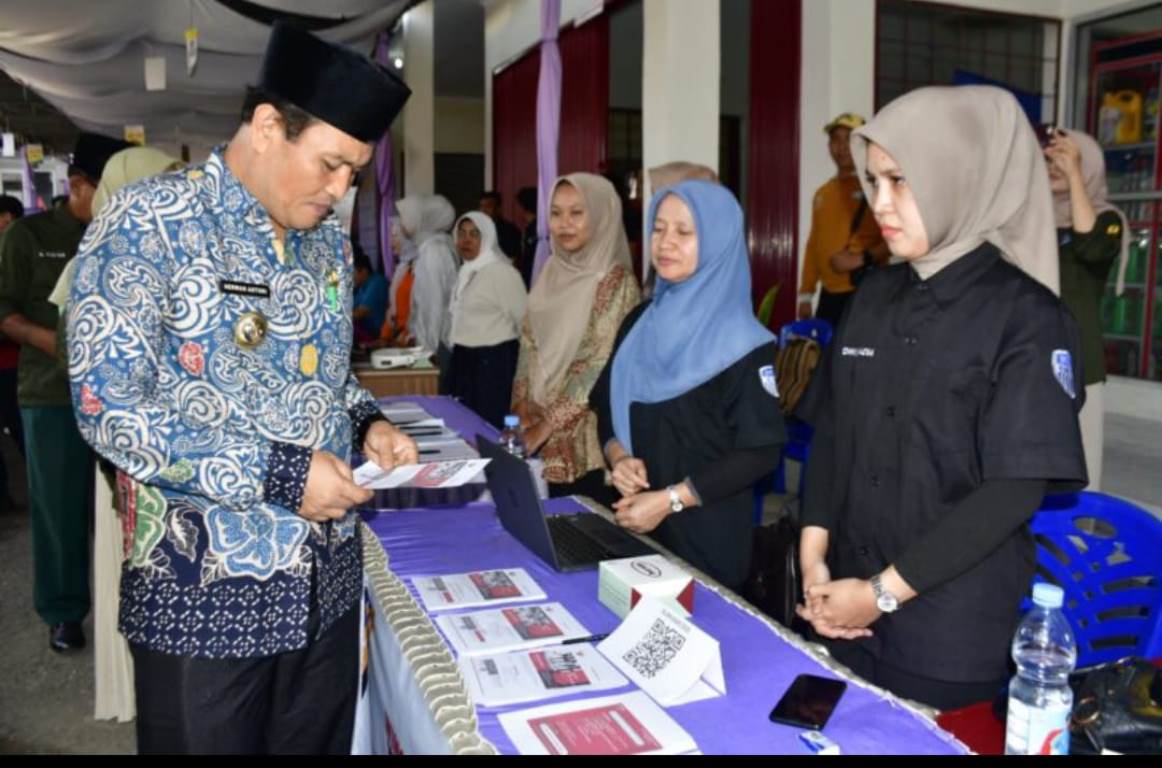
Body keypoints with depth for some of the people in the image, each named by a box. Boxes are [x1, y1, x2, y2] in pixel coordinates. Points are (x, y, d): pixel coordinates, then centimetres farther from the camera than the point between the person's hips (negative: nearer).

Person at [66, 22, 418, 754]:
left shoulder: (330, 240, 8)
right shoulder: (148, 222, -13)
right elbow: (108, 408, -18)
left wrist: (367, 423, -2)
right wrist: (279, 473, -21)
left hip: (327, 577, 6)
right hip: (206, 589, -6)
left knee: (320, 744, 19)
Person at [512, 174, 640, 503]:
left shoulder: (617, 282, -12)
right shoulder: (551, 273, 7)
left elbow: (601, 370, -17)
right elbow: (529, 346, 10)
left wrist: (546, 426, -16)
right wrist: (521, 411, -1)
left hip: (587, 444, -6)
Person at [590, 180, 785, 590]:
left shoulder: (743, 343, -13)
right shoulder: (640, 322, 7)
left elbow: (760, 452, -15)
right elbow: (608, 405, 12)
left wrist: (669, 500, -19)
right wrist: (618, 457, -9)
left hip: (708, 533, -5)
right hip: (634, 521, 6)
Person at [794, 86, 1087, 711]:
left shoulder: (1026, 316, -12)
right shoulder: (875, 296, 4)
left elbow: (1014, 490, -16)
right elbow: (832, 432, 6)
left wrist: (885, 591, -16)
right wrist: (813, 556, -5)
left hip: (953, 629, -5)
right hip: (844, 602, 5)